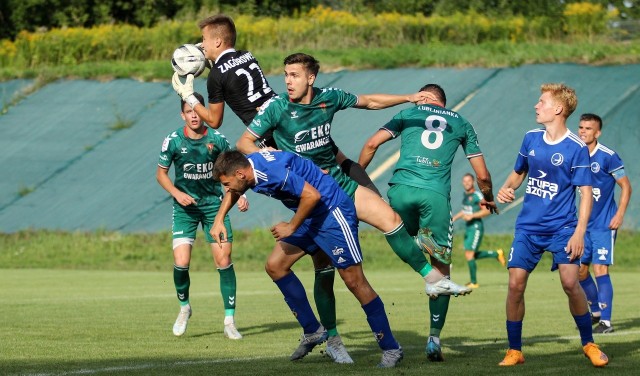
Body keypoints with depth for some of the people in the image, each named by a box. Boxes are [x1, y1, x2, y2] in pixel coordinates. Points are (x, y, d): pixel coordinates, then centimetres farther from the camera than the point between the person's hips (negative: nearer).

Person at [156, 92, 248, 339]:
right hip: (185, 207, 0)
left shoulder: (217, 140, -8)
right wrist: (177, 193, -12)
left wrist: (240, 195, -9)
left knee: (224, 260, -7)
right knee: (181, 263, -13)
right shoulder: (173, 141, -8)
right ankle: (184, 307, 16)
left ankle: (229, 321, 2)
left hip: (214, 204, 0)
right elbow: (161, 173, 4)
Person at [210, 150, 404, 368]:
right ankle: (312, 332, 12)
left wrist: (292, 227, -18)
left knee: (354, 280, -10)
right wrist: (219, 220, 21)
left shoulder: (272, 171, -28)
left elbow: (312, 195, -29)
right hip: (309, 217, 10)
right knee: (275, 266, 5)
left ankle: (391, 349, -3)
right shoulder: (247, 166, 1)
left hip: (332, 213, -10)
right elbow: (234, 191, 26)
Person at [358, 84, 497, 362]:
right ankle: (434, 337, -1)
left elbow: (372, 144, 8)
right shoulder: (461, 124, 21)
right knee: (440, 266, 5)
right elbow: (482, 175, 20)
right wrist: (488, 199, 39)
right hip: (435, 194, 0)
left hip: (401, 187, 0)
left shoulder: (409, 113, 19)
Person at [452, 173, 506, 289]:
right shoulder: (465, 195, 12)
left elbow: (487, 211, -17)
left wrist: (472, 216, -23)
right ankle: (497, 254, 28)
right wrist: (455, 217, 16)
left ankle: (474, 282, 1)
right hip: (468, 228, 9)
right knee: (471, 256, 12)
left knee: (469, 256, -10)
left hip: (476, 228, -9)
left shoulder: (477, 195, -14)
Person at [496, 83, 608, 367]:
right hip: (528, 226, 4)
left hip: (562, 227, -4)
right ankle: (514, 351, 6)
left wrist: (579, 233, -18)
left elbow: (586, 193, -10)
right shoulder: (531, 139, 5)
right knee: (515, 284, -6)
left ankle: (589, 344, 5)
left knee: (570, 282, -16)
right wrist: (507, 189, -1)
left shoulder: (576, 148, -10)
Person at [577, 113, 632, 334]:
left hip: (604, 224, -7)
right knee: (579, 270, 10)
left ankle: (606, 321, -9)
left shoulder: (607, 156, -12)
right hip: (584, 224, 7)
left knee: (600, 269, -13)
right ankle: (596, 312, 29)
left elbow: (626, 186, -7)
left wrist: (620, 215, -15)